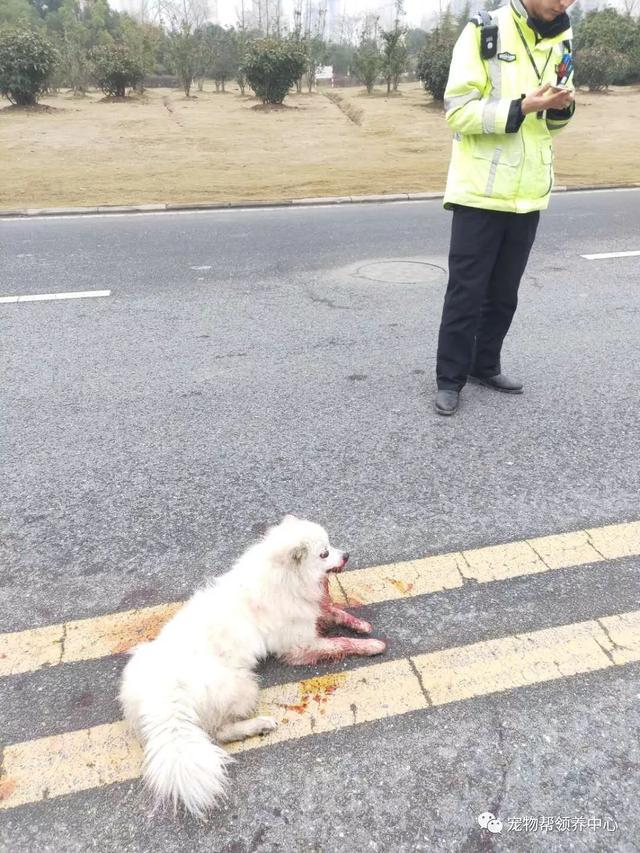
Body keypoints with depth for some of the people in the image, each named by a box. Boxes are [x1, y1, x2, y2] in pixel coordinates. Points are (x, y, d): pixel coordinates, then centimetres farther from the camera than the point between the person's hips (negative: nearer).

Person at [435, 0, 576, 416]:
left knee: (504, 293, 12)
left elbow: (551, 124, 17)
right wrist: (522, 106, -22)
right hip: (480, 192, -6)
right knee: (466, 292, -1)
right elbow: (458, 110, -13)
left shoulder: (561, 40, 12)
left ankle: (485, 365, 27)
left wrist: (561, 106, -5)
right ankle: (451, 379, 11)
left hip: (527, 194, 6)